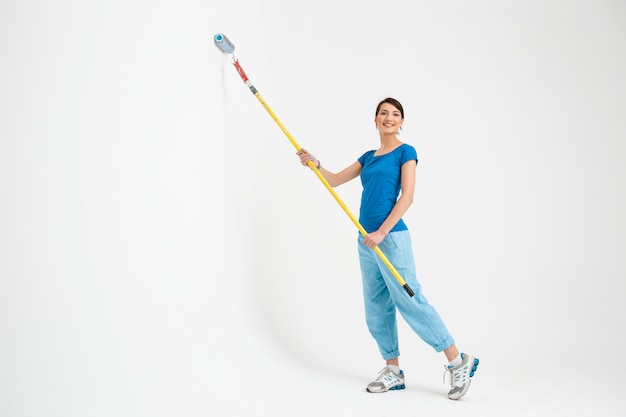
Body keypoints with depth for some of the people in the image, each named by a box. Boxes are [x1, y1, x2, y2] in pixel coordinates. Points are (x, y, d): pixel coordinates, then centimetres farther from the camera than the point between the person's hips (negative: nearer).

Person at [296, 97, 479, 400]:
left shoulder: (405, 152, -2)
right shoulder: (369, 157, 18)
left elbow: (407, 196, -11)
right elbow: (335, 180, 21)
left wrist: (381, 232, -18)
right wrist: (315, 163, 2)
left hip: (391, 237, -8)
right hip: (367, 240, 8)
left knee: (410, 301, -8)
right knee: (376, 309, 10)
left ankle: (458, 362, 3)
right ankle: (393, 372, 20)